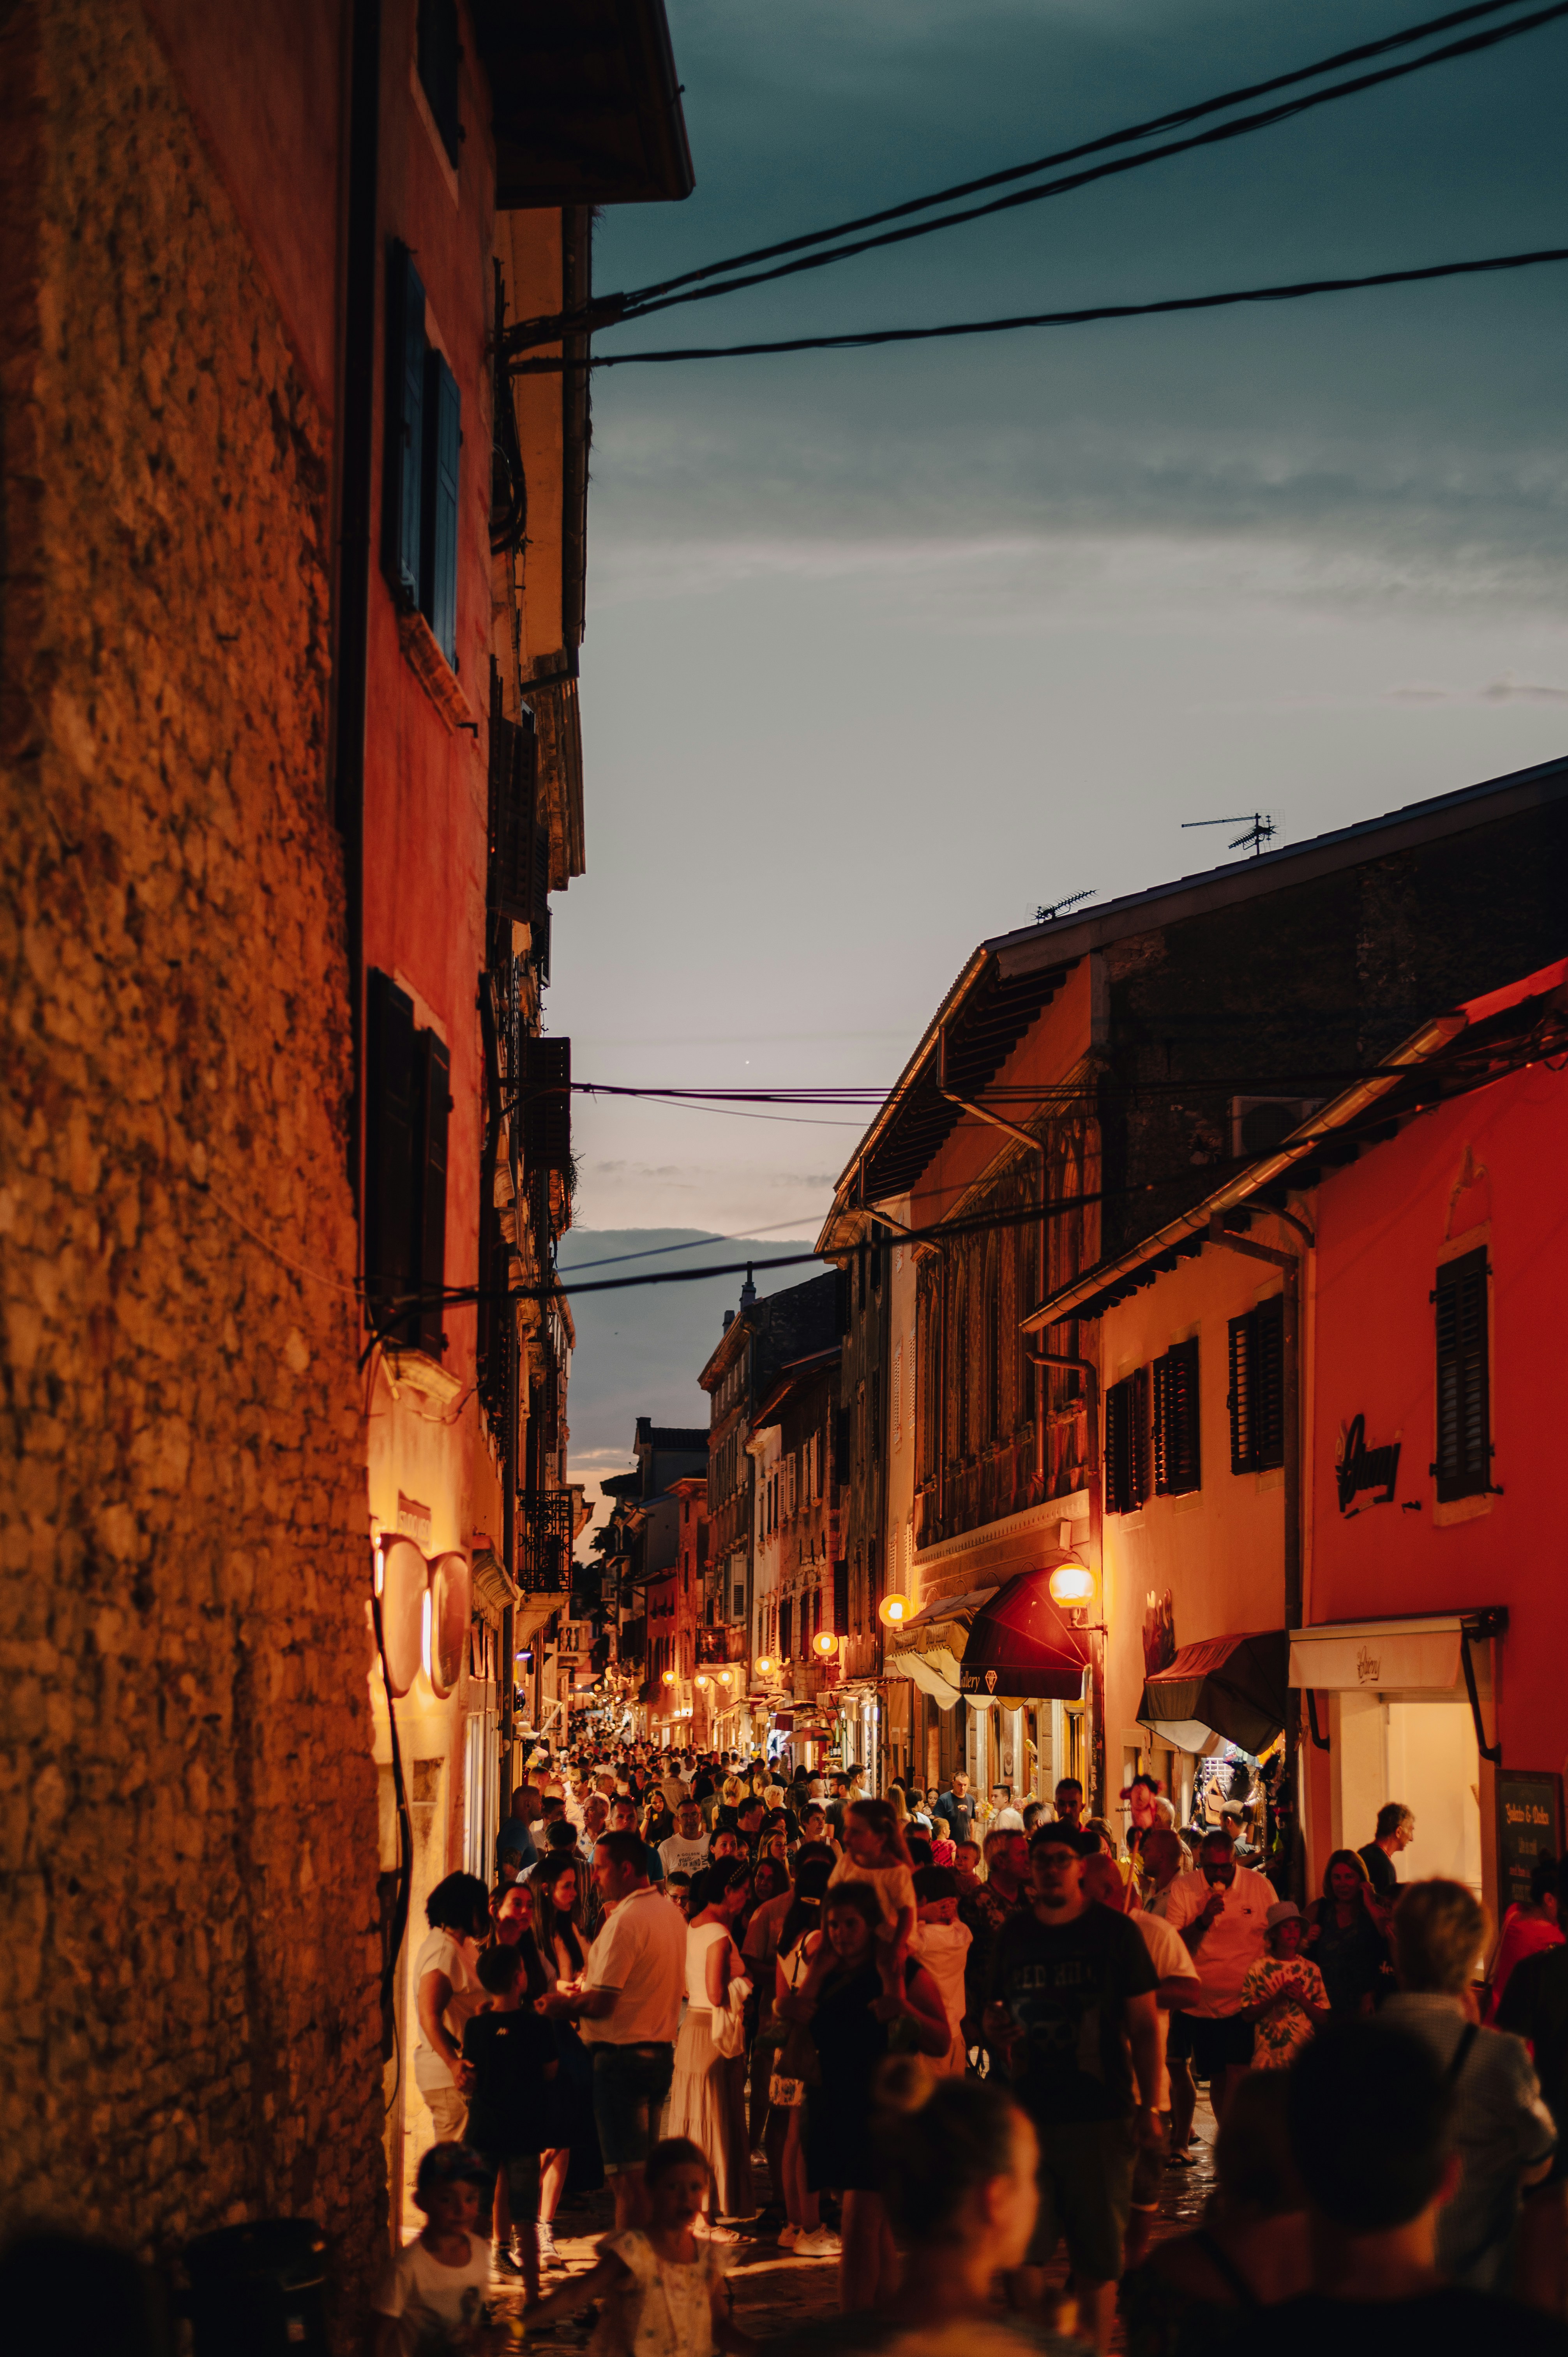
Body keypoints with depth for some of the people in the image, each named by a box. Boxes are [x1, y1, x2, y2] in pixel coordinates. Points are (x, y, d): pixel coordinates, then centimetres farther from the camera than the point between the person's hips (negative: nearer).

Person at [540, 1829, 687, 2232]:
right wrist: (586, 1987, 16)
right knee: (645, 2165, 15)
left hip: (622, 2055, -9)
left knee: (627, 2171, -6)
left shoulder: (626, 1920, -18)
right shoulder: (670, 1912, 10)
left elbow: (601, 2003, -20)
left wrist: (562, 2007, -2)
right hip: (661, 2050, 9)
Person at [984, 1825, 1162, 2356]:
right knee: (1020, 2252, 1)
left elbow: (1144, 2025, 0)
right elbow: (995, 2011, 21)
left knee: (1097, 2259, 4)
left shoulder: (1114, 1932, 0)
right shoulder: (1013, 1934, 9)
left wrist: (1149, 2105, -7)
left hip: (1100, 2114, -3)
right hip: (1027, 2112, 3)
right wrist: (994, 2029, -4)